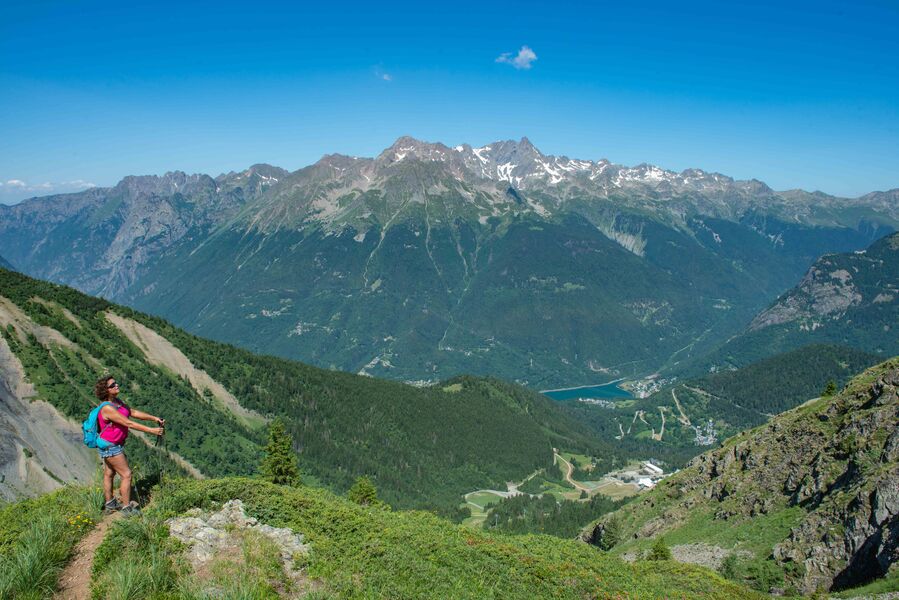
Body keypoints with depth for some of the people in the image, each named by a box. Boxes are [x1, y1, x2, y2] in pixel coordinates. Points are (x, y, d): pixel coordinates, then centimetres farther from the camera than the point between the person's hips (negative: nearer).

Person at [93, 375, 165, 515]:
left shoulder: (118, 401, 1)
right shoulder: (107, 409, -27)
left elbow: (133, 412, 6)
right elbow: (128, 423, -29)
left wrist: (154, 418, -2)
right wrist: (151, 430, -30)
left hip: (113, 445, 9)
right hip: (110, 447, -9)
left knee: (109, 473, 21)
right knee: (126, 474, -5)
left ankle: (110, 504, 36)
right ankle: (127, 508, 4)